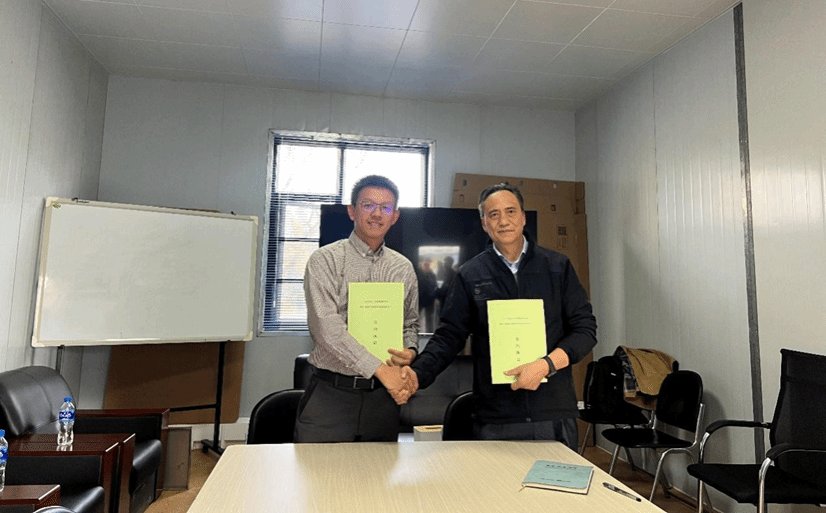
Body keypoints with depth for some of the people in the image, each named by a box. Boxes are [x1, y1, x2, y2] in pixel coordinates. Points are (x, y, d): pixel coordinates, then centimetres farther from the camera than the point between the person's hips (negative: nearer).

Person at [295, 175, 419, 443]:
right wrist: (380, 368, -19)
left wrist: (410, 351, -5)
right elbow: (327, 327, -16)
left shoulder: (404, 268, 10)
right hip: (331, 393, -4)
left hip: (383, 395, 4)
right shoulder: (325, 259, -5)